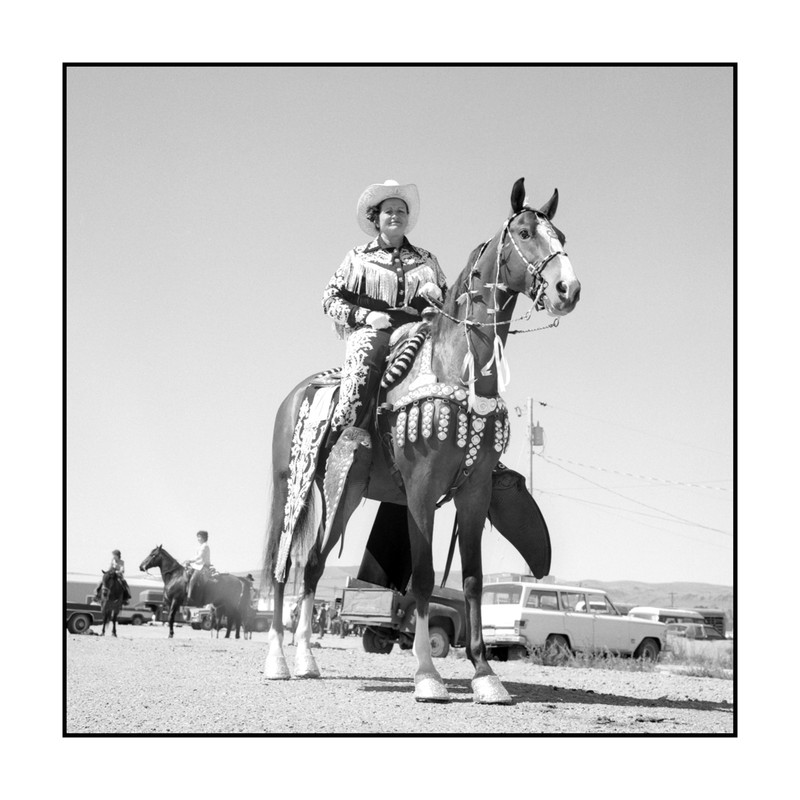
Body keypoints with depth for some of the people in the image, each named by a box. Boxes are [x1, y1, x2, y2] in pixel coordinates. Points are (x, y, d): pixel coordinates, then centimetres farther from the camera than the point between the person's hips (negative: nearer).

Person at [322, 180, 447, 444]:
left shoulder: (426, 259, 24)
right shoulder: (358, 257, 17)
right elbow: (330, 299, 12)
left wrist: (436, 293, 2)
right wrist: (366, 315, -5)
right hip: (371, 331, -2)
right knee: (365, 360, -33)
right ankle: (333, 449, -32)